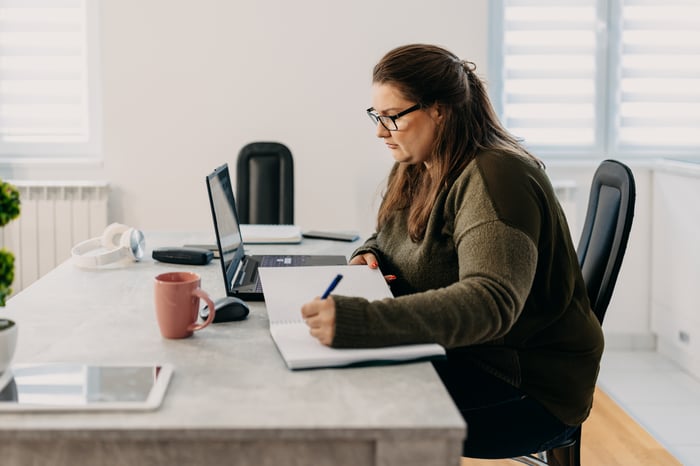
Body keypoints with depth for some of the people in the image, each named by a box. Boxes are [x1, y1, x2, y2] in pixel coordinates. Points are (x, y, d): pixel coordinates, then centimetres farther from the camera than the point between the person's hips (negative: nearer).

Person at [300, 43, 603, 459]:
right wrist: (368, 257, -1)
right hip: (460, 357, 8)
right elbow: (386, 241, 25)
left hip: (530, 385, -8)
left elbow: (490, 302, -36)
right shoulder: (416, 171, 7)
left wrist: (364, 322, -46)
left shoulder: (493, 177, -21)